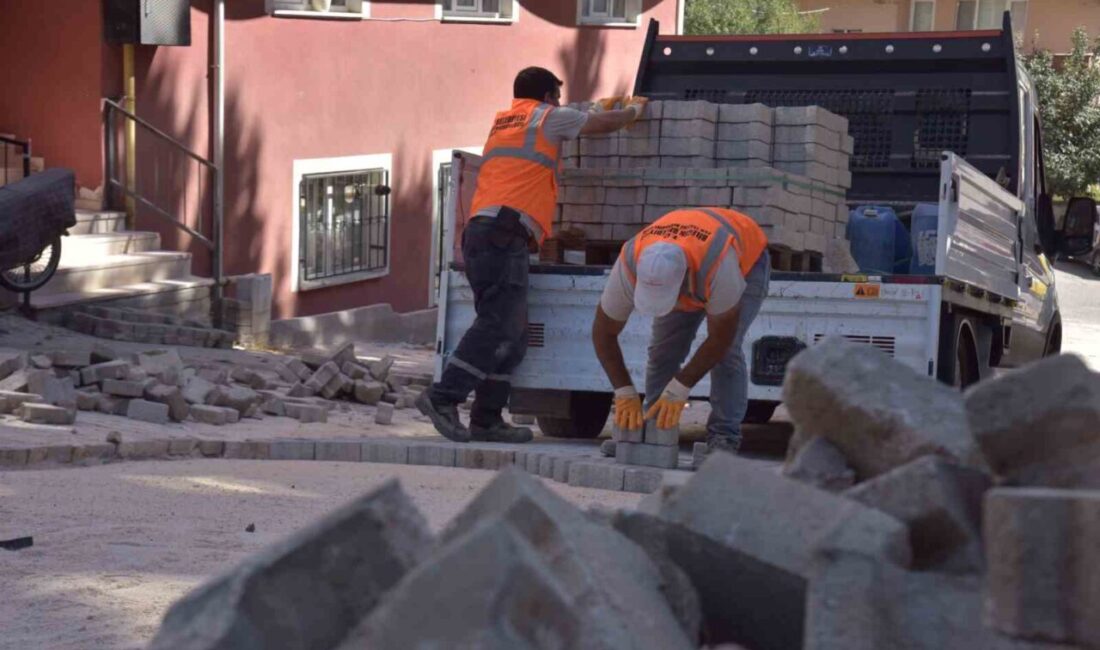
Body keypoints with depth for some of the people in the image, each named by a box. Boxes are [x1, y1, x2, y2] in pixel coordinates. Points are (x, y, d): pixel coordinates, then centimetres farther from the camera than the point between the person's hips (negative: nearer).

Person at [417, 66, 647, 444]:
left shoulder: (502, 123, 32)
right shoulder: (547, 117, 10)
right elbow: (606, 125, 20)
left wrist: (600, 109, 56)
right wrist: (634, 108, 40)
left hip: (480, 232, 9)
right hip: (505, 233, -9)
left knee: (512, 335, 7)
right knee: (499, 327, -17)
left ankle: (487, 419, 2)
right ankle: (443, 397, -28)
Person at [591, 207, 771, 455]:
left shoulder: (718, 264, -48)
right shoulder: (629, 266, -37)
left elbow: (721, 338, -35)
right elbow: (603, 334, -23)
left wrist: (679, 391, -33)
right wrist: (625, 394, -29)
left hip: (745, 262, -4)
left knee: (725, 350, -22)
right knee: (664, 347, -11)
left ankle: (723, 441, -17)